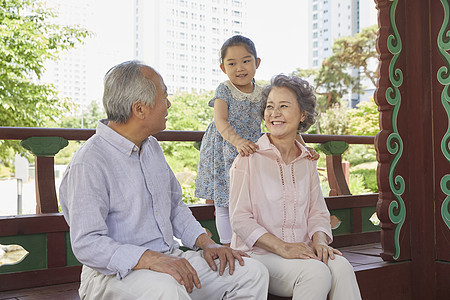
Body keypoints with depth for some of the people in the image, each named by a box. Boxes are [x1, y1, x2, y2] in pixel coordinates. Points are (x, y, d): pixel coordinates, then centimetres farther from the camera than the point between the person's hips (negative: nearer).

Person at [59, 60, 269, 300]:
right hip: (115, 272, -7)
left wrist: (206, 243, 5)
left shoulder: (152, 147, 14)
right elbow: (86, 244, -21)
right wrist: (151, 259, -32)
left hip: (170, 259, 8)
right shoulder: (89, 163, -16)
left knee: (252, 273, -7)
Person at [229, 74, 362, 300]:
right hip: (257, 254, -4)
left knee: (340, 266, -25)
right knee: (315, 272, -31)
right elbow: (240, 219, -9)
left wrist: (319, 240, -10)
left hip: (301, 251, 5)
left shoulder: (307, 161, 12)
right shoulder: (249, 158, -4)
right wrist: (282, 247, -20)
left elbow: (317, 211, 13)